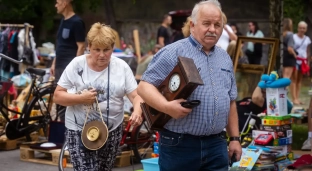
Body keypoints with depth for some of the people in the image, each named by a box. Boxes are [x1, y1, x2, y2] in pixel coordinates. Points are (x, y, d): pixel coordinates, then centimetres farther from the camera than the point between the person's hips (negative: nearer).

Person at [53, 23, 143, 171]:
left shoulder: (122, 67, -3)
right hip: (79, 130, -2)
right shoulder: (77, 65, -6)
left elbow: (136, 95, -7)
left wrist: (137, 111, -30)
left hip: (112, 130, 3)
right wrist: (80, 98, -21)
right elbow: (58, 96, -4)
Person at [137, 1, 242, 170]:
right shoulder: (173, 53, -7)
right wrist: (167, 107, -27)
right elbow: (144, 86, -11)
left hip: (216, 145, 6)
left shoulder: (225, 58, 15)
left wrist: (234, 138, 15)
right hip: (179, 145, -5)